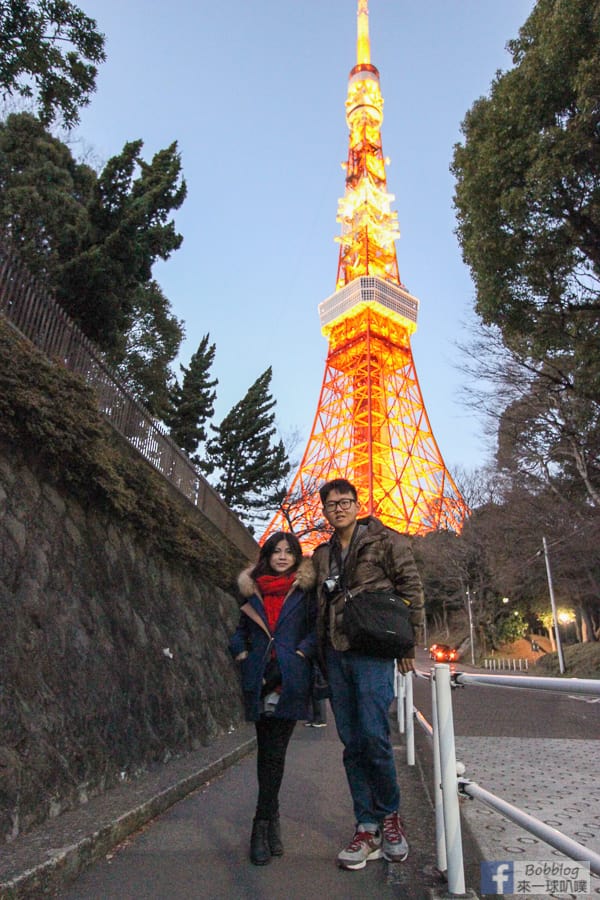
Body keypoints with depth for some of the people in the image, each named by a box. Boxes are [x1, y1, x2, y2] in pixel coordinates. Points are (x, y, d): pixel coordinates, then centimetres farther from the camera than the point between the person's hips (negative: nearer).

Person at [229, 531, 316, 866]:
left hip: (290, 679, -3)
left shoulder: (305, 590, 4)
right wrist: (243, 656, 4)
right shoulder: (252, 590, 12)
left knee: (275, 752, -3)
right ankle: (273, 819, 24)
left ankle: (262, 826, 9)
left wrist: (300, 653, -13)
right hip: (259, 680, 3)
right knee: (266, 751, 10)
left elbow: (317, 628, -2)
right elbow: (241, 631, 19)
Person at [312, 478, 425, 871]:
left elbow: (411, 588, -1)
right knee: (352, 743, 8)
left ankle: (390, 814, 17)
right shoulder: (323, 554, 17)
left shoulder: (385, 540, 1)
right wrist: (322, 652, 15)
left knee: (374, 737, -9)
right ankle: (368, 829, 19)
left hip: (372, 649, -5)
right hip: (336, 653, 5)